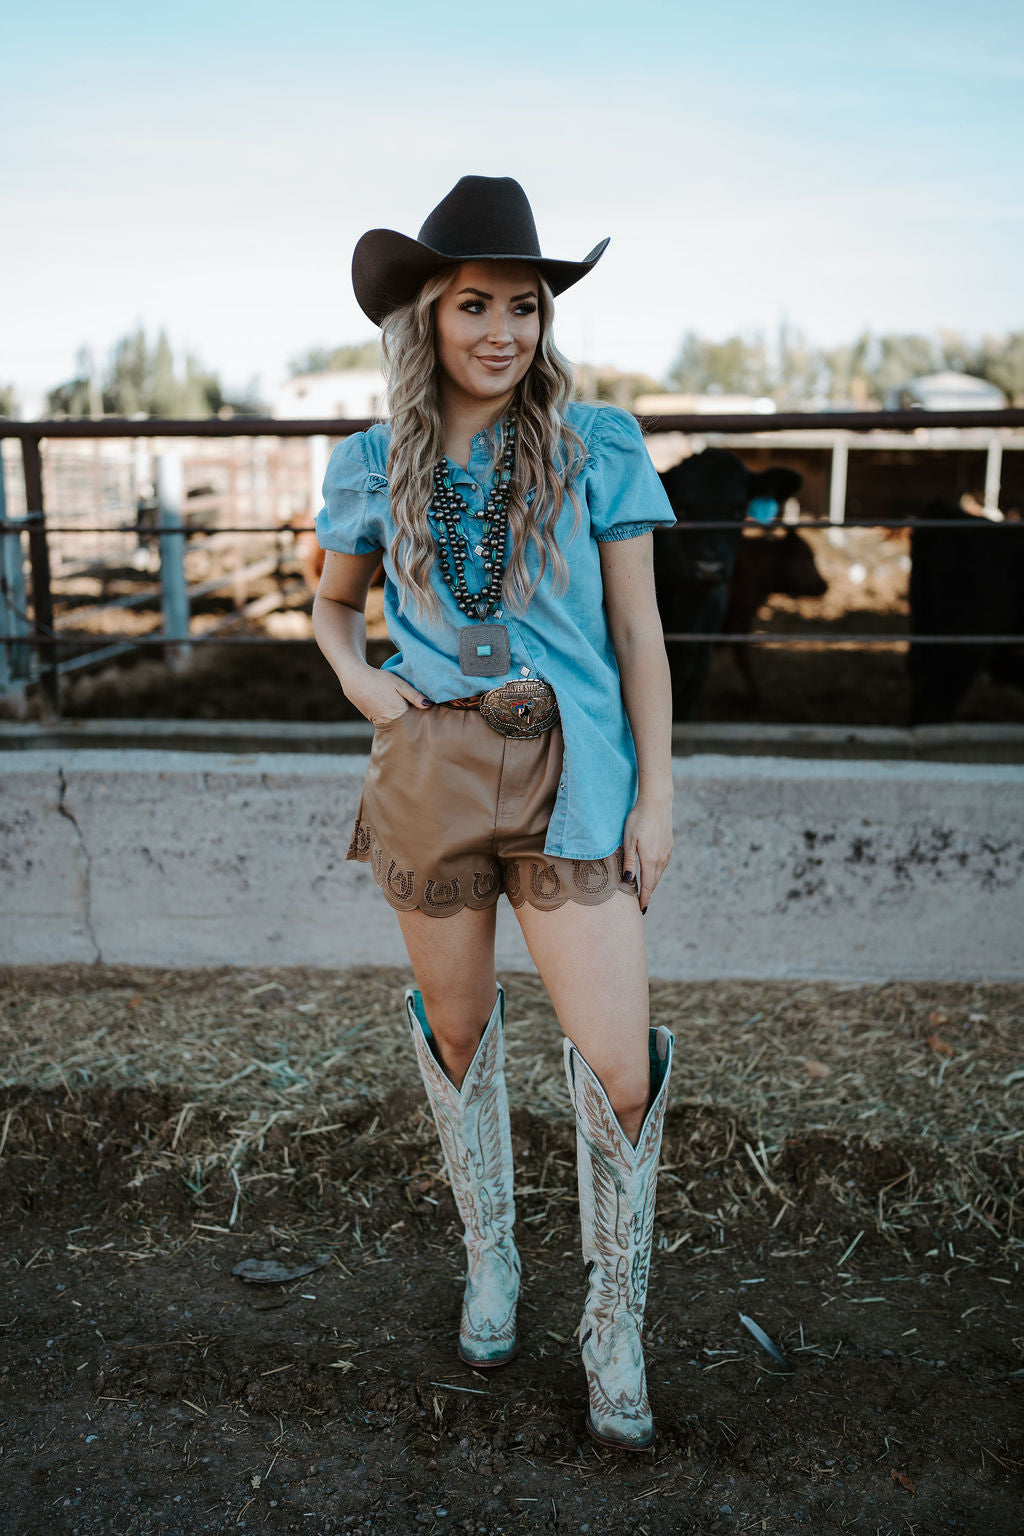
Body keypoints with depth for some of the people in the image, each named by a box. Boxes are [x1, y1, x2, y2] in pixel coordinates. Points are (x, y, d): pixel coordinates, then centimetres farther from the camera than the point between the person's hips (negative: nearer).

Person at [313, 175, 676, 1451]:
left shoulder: (598, 448, -1)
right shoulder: (373, 467, 4)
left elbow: (638, 632, 0)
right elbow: (331, 603, 19)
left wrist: (656, 797, -3)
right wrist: (356, 676, -3)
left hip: (571, 780, -2)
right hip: (430, 777, 2)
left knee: (620, 1068, -7)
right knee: (458, 1030, 16)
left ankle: (614, 1330, 19)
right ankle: (490, 1260, 42)